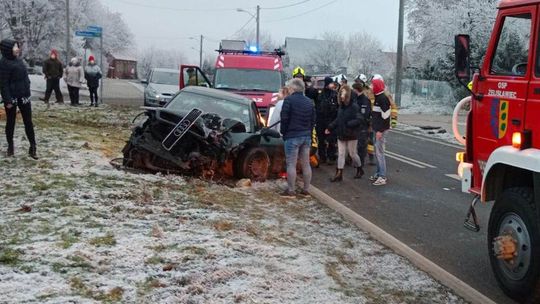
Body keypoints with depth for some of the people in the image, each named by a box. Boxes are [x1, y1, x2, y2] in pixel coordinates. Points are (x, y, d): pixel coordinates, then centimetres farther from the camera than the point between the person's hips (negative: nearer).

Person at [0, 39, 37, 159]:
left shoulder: (18, 60, 10)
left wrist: (27, 93, 14)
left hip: (24, 96, 7)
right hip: (12, 97, -6)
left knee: (28, 122, 4)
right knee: (10, 122, 8)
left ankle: (32, 147, 7)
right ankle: (10, 146, 20)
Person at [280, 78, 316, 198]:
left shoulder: (289, 100, -11)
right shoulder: (309, 102, 11)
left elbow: (284, 118, -11)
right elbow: (313, 120, 14)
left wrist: (284, 132, 1)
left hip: (292, 136, -7)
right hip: (306, 136, 7)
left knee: (291, 164, -2)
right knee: (306, 164, 10)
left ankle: (290, 191, 0)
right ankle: (306, 190, 16)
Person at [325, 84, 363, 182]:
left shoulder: (354, 106, -17)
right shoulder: (341, 106, 5)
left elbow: (360, 119, -22)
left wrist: (349, 124, -26)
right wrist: (330, 127, 6)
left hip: (351, 135, -6)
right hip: (341, 134, 6)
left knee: (352, 154, 9)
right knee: (341, 154, 6)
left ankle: (359, 170, 31)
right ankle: (339, 174, 9)